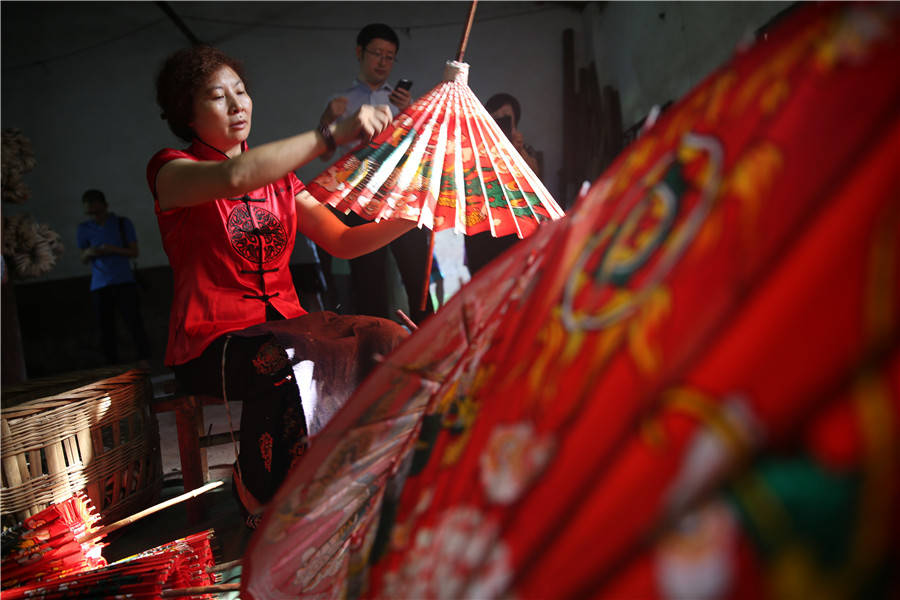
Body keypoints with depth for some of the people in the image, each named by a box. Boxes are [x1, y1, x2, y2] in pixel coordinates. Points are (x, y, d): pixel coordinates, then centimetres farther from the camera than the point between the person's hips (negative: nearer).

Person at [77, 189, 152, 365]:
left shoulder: (123, 223, 4)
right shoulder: (84, 229, 9)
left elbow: (135, 252, 2)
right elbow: (82, 260, 14)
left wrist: (113, 249, -15)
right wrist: (88, 253, -9)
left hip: (124, 282, -2)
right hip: (99, 286, 2)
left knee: (136, 326, -7)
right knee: (106, 331, 3)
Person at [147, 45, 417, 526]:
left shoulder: (279, 177, 17)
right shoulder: (170, 171, -1)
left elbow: (343, 241, 8)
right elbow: (234, 177, -26)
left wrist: (412, 217, -8)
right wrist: (333, 135, -31)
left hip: (284, 323, 5)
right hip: (212, 340, -5)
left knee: (387, 341, -21)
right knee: (291, 366, -37)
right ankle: (264, 509, -17)